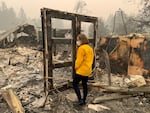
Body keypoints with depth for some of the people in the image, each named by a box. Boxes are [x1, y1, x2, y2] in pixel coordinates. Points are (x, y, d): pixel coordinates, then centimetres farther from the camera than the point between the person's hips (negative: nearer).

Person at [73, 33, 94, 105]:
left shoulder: (81, 48, -17)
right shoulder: (90, 48, 11)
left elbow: (79, 60, -19)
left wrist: (76, 67, -5)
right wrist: (88, 66, 16)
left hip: (81, 70, -9)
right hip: (88, 70, 9)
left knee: (75, 84, 2)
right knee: (84, 84, 16)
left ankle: (80, 99, -2)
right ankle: (84, 100, 24)